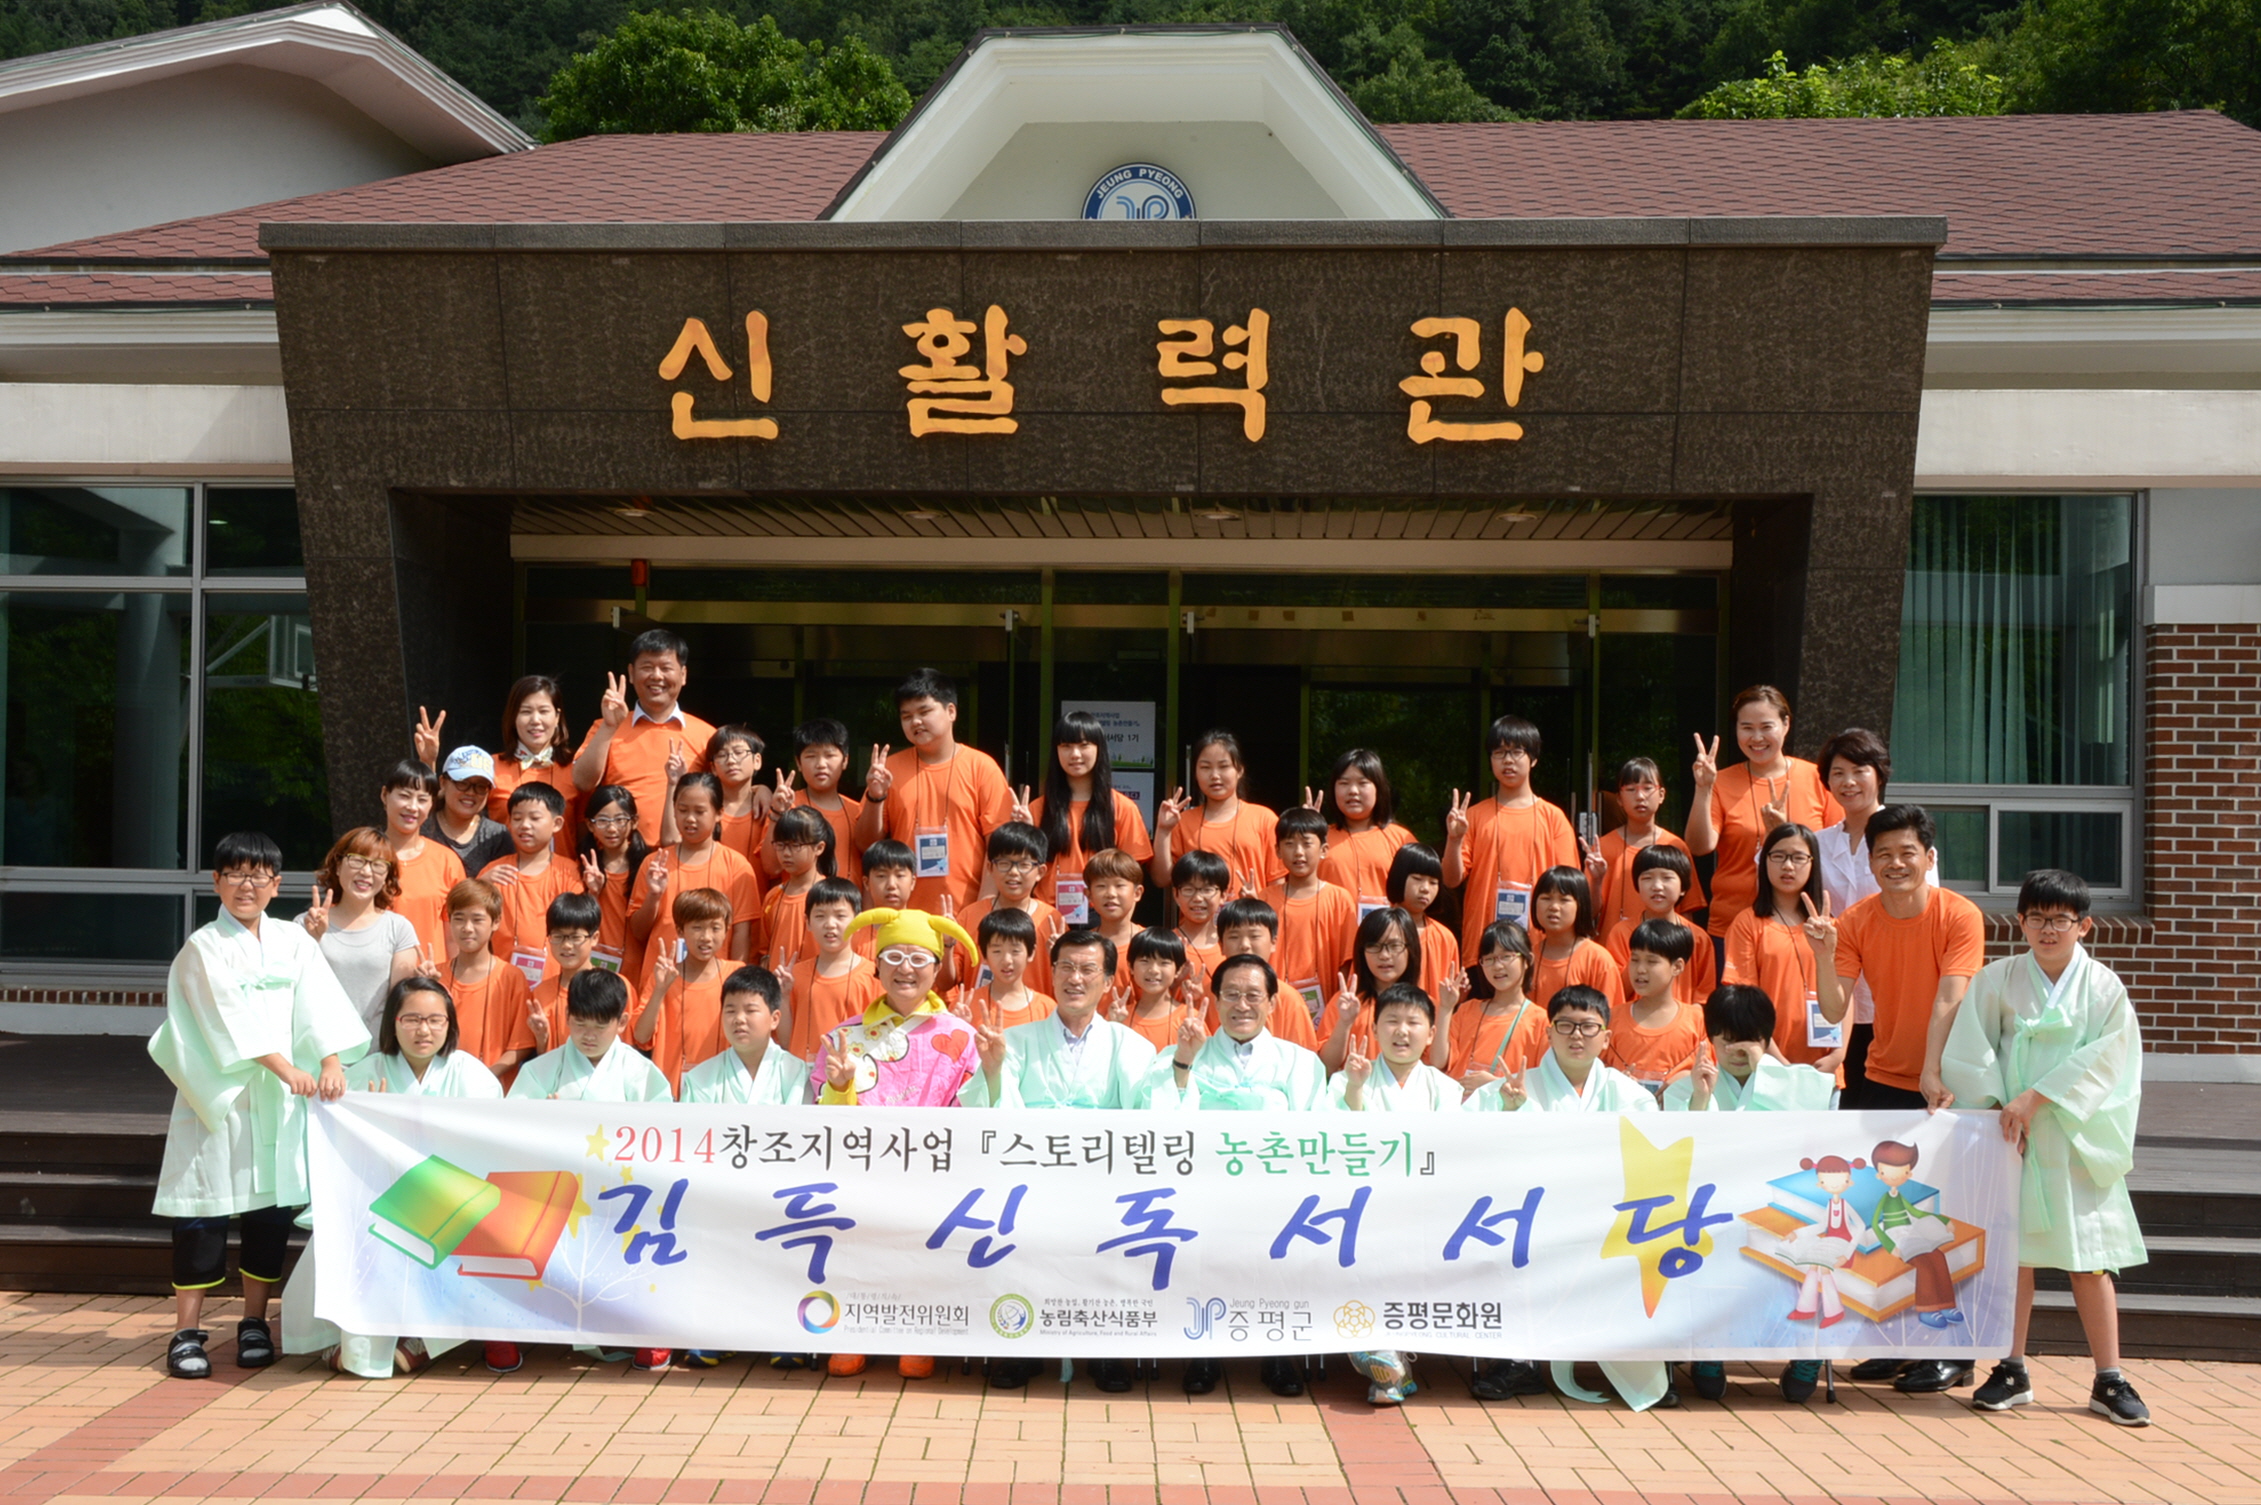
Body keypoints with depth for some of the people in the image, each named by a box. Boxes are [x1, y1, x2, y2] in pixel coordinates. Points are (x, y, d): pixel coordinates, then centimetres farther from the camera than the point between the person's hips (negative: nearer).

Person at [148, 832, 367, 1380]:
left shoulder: (294, 942, 8)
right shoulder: (203, 947, -3)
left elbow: (321, 1006, -2)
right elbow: (232, 1017, -14)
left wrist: (332, 1063, -19)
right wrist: (287, 1068, -23)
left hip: (280, 1102, 3)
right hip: (218, 1098, -3)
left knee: (273, 1210, 5)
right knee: (205, 1212, -2)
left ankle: (255, 1322, 18)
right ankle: (187, 1331, 7)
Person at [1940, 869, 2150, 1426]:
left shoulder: (2104, 988, 0)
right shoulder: (1996, 980, 2)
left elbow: (2100, 1061, -8)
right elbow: (1971, 1049, 2)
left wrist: (2035, 1099, -14)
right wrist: (1993, 1104, -9)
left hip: (2078, 1140, -1)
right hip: (2010, 1137, 1)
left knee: (2089, 1262, 1)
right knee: (2012, 1254, 5)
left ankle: (2109, 1381, 12)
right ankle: (2012, 1372, 16)